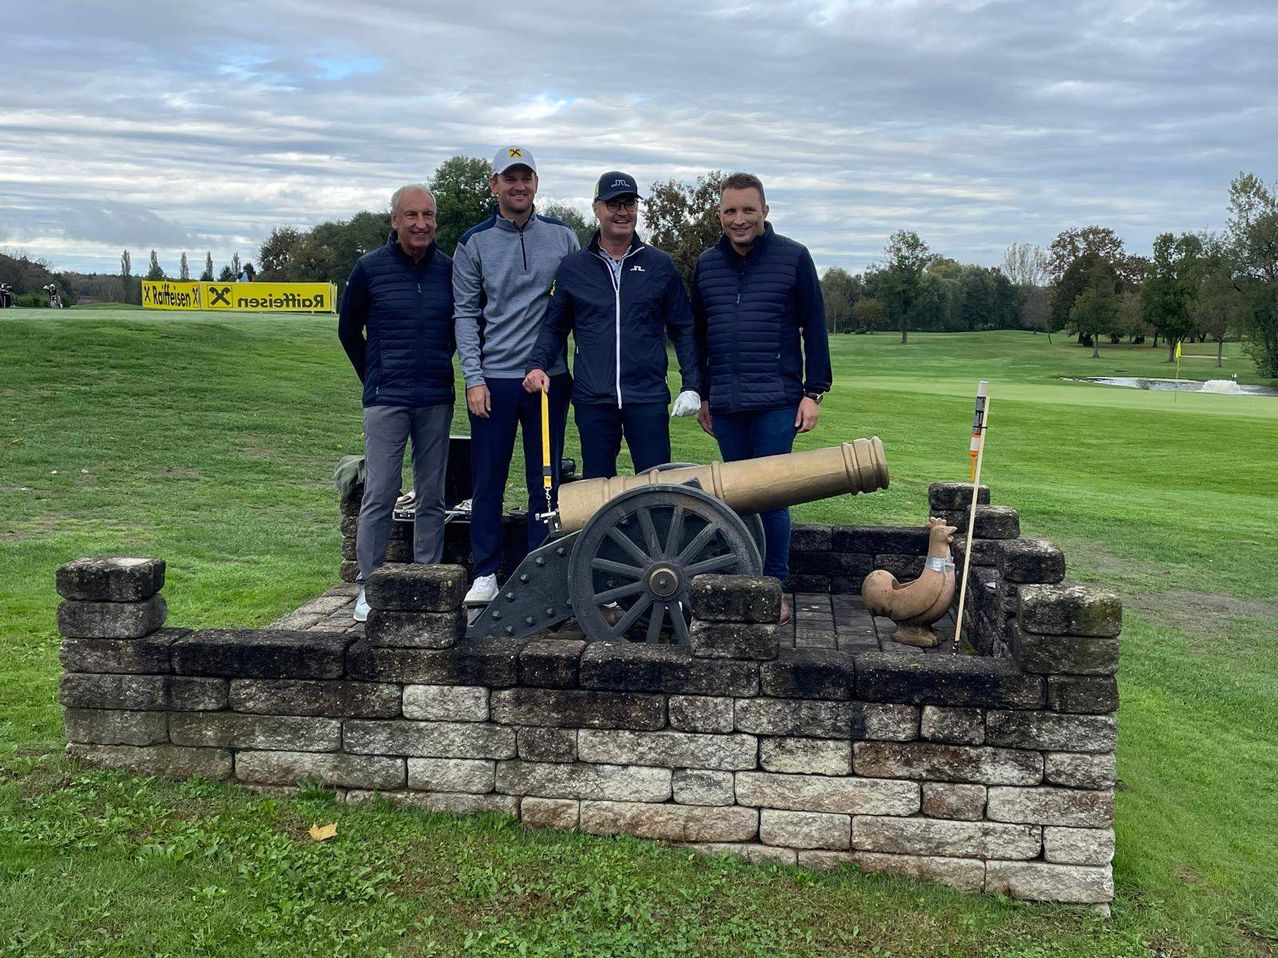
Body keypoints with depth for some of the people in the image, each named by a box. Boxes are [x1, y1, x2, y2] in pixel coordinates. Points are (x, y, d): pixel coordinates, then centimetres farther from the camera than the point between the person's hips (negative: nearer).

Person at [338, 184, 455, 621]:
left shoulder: (449, 269, 5)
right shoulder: (370, 268, 0)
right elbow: (348, 329, 12)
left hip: (437, 400, 3)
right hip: (386, 401, -2)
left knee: (432, 498, 8)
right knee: (379, 496, -3)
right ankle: (369, 587, 7)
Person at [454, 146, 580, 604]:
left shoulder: (563, 236, 7)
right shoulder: (473, 243, 3)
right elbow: (466, 314, 2)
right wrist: (474, 378, -6)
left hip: (550, 377, 1)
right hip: (493, 378, -1)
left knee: (546, 480, 7)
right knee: (487, 480, 3)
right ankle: (485, 573, 14)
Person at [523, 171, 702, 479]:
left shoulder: (660, 265, 7)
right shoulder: (572, 268, 8)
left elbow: (683, 329, 9)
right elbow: (555, 326, 12)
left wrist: (691, 385, 2)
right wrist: (537, 365, -5)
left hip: (648, 397, -1)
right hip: (592, 399, 1)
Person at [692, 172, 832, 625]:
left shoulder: (793, 257, 1)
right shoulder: (706, 264, 12)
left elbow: (814, 329, 1)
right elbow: (697, 334, 18)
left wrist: (814, 391, -4)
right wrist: (700, 394, 15)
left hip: (776, 401, -4)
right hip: (725, 405, 4)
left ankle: (776, 587, 7)